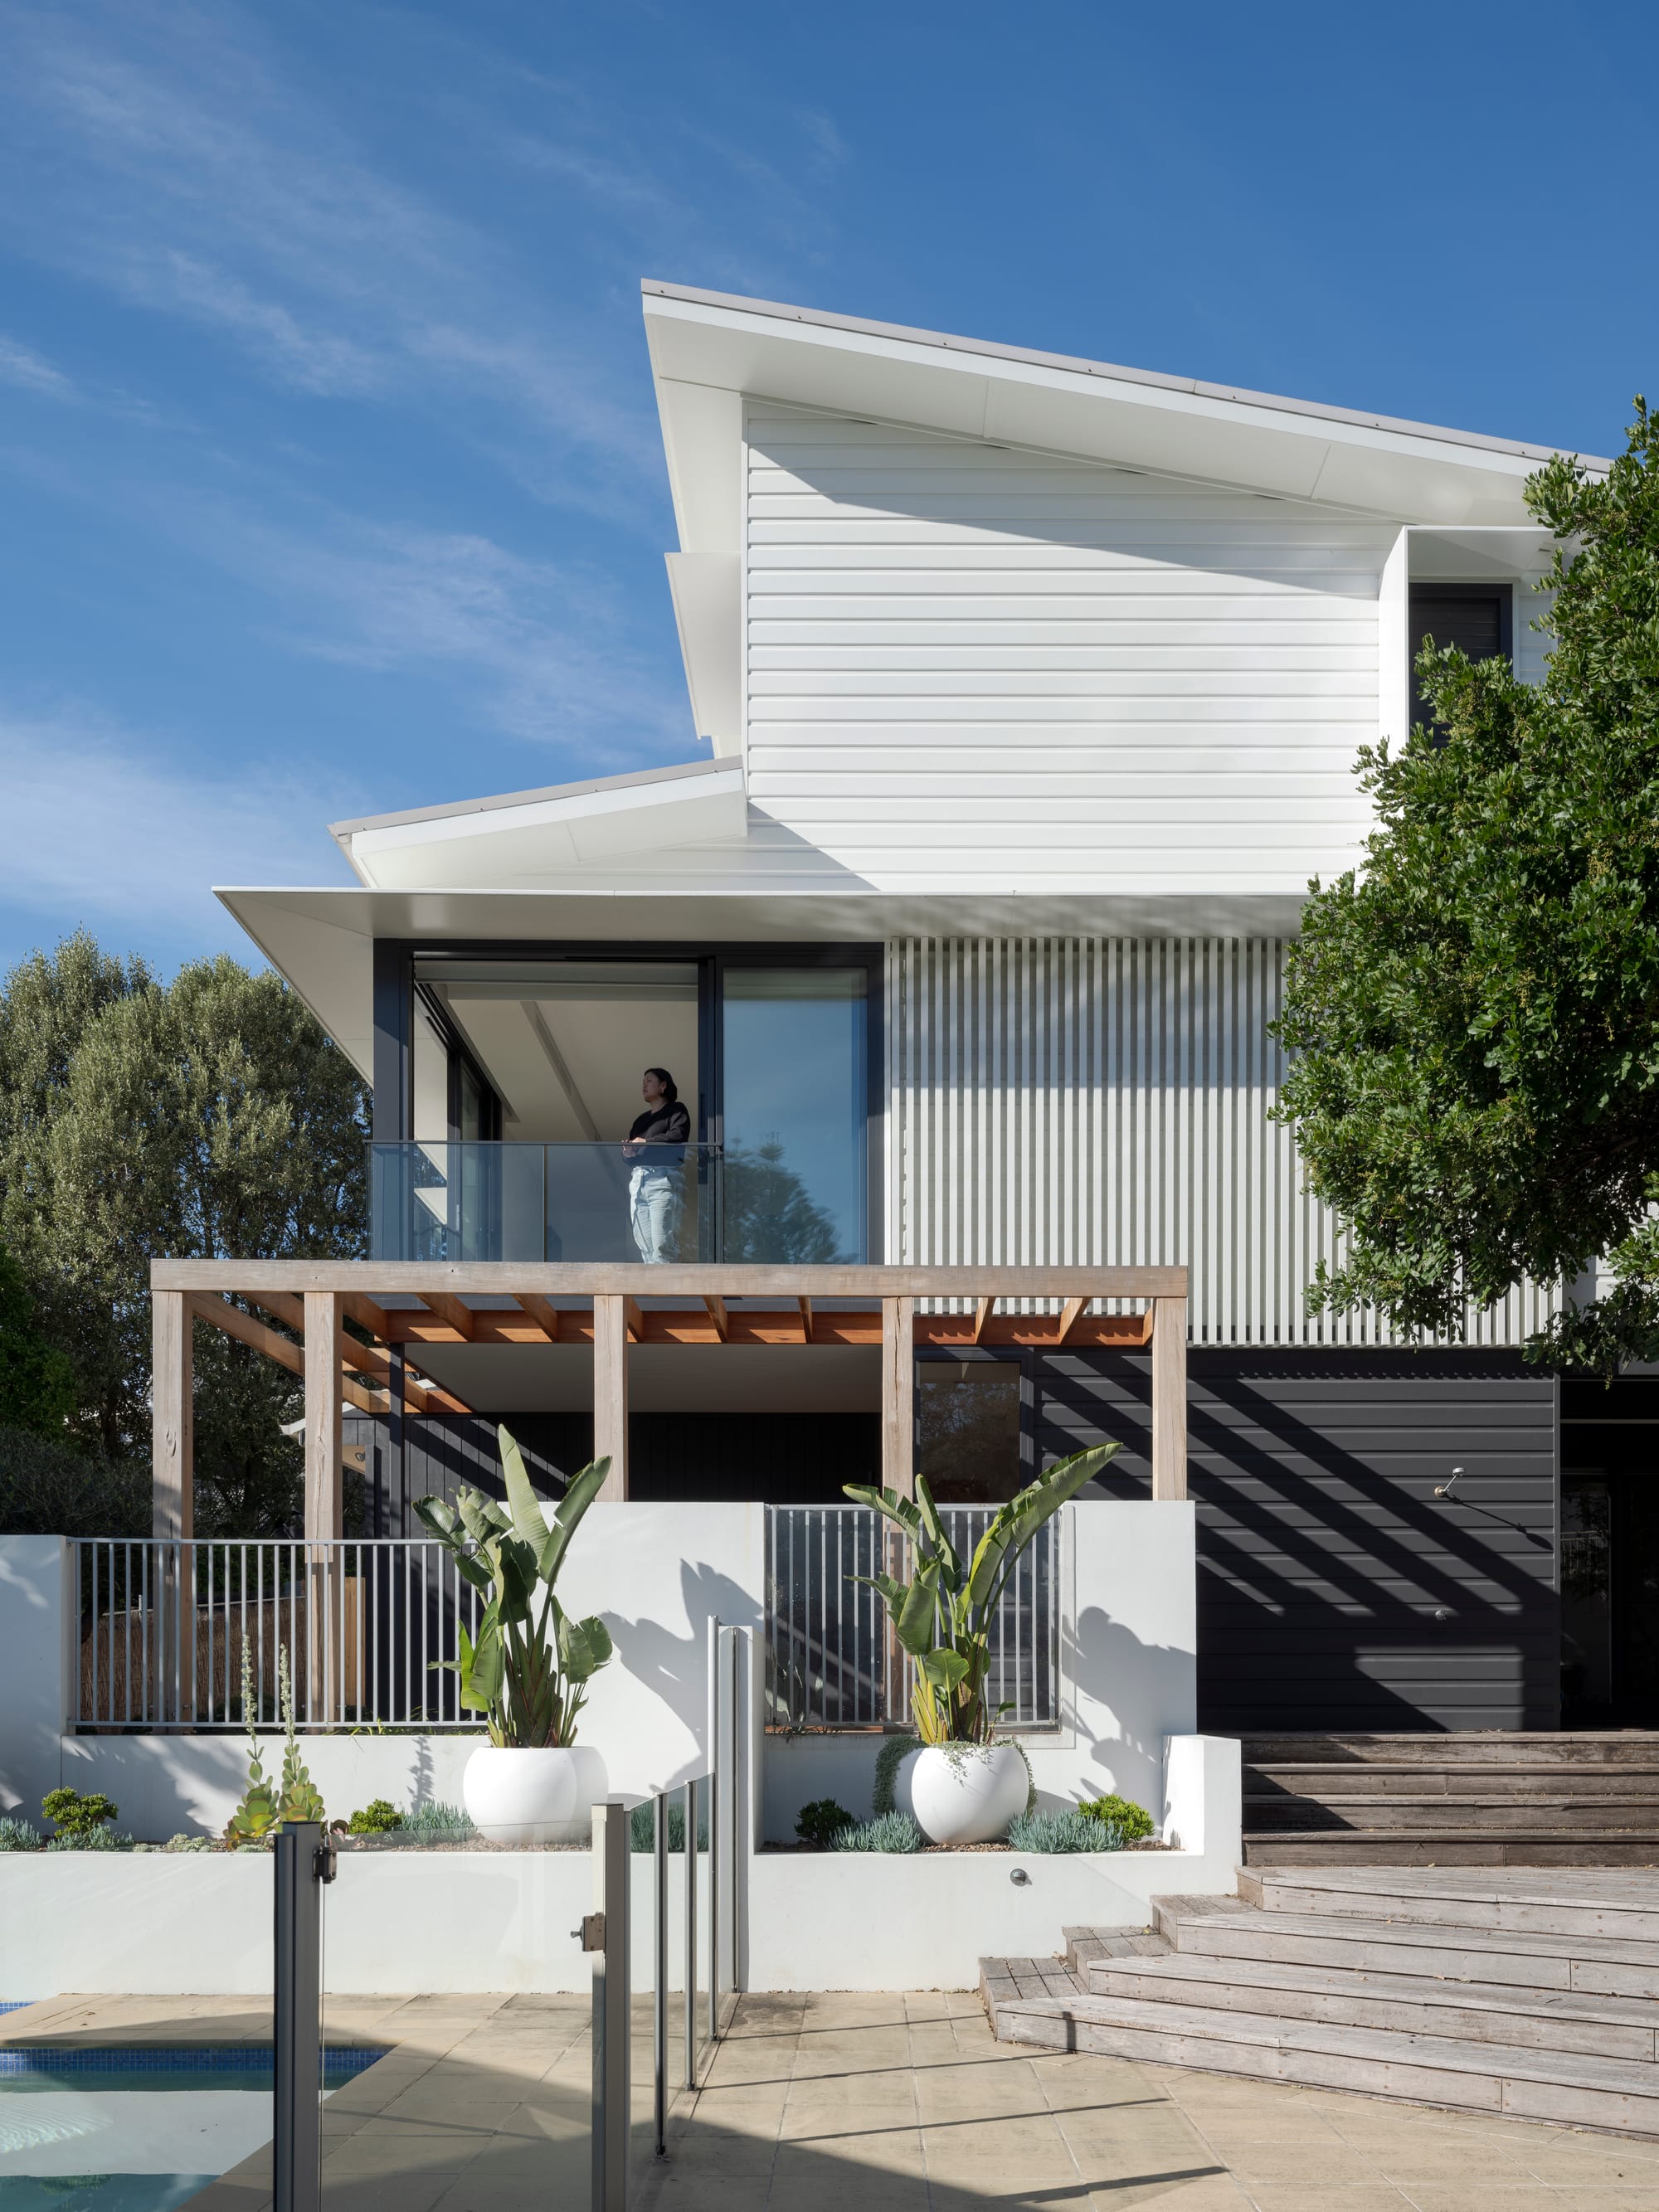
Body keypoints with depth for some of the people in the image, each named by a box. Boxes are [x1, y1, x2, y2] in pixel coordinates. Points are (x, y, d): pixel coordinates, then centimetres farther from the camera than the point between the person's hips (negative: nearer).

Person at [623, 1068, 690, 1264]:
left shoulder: (675, 1110, 7)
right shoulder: (641, 1119, 28)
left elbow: (679, 1135, -12)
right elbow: (628, 1153, 24)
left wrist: (647, 1143, -12)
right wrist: (627, 1151, 1)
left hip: (663, 1179, -7)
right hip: (638, 1180, 7)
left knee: (661, 1244, -16)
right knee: (644, 1245, -1)